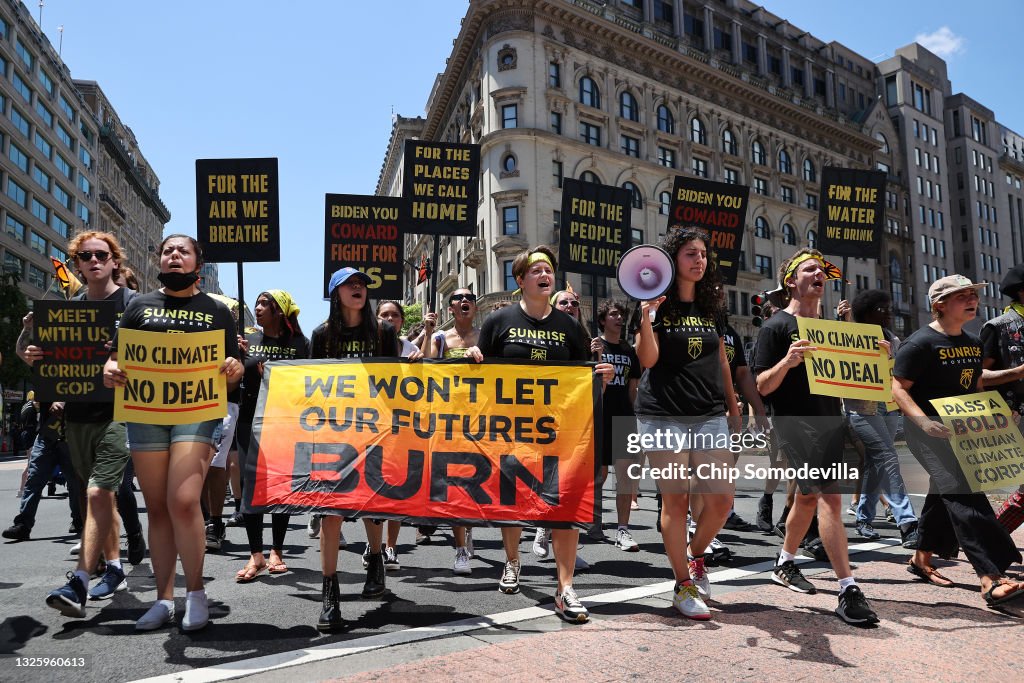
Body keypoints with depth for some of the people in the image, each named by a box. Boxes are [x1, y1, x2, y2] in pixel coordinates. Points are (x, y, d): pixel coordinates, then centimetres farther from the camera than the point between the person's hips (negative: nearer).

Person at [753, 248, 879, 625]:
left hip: (830, 418, 8)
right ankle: (848, 591, -12)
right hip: (796, 421, -8)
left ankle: (785, 564, 34)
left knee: (809, 495, 16)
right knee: (830, 496, -15)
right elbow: (762, 386, -11)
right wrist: (787, 360, -29)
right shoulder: (776, 327, -6)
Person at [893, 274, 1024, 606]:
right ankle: (991, 580, -17)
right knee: (962, 492, -16)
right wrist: (924, 421, -30)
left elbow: (976, 387, 21)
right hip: (928, 429, -9)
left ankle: (921, 560, 30)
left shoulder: (973, 343, 10)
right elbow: (899, 388, -18)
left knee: (944, 491, 15)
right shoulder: (920, 343, -16)